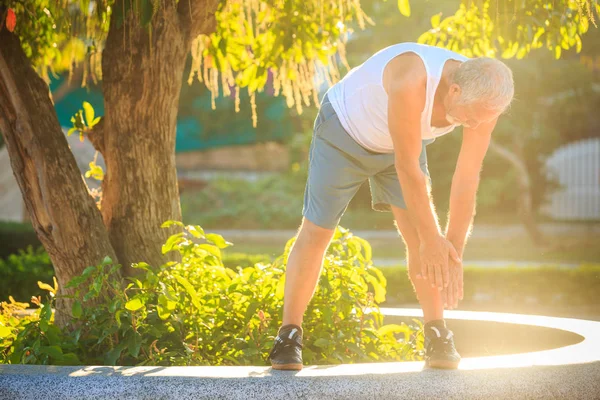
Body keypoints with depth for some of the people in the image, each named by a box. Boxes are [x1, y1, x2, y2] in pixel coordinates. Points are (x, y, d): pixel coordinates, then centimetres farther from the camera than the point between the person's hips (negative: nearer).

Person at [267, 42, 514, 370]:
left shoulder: (483, 100, -25)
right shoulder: (413, 81, -43)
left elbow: (467, 180, -20)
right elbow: (407, 168, -36)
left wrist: (453, 253, -20)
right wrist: (433, 240, -29)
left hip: (398, 143, 5)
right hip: (344, 131, -4)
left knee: (418, 232, -10)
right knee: (316, 232, -5)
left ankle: (437, 336, -3)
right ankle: (289, 336, 5)